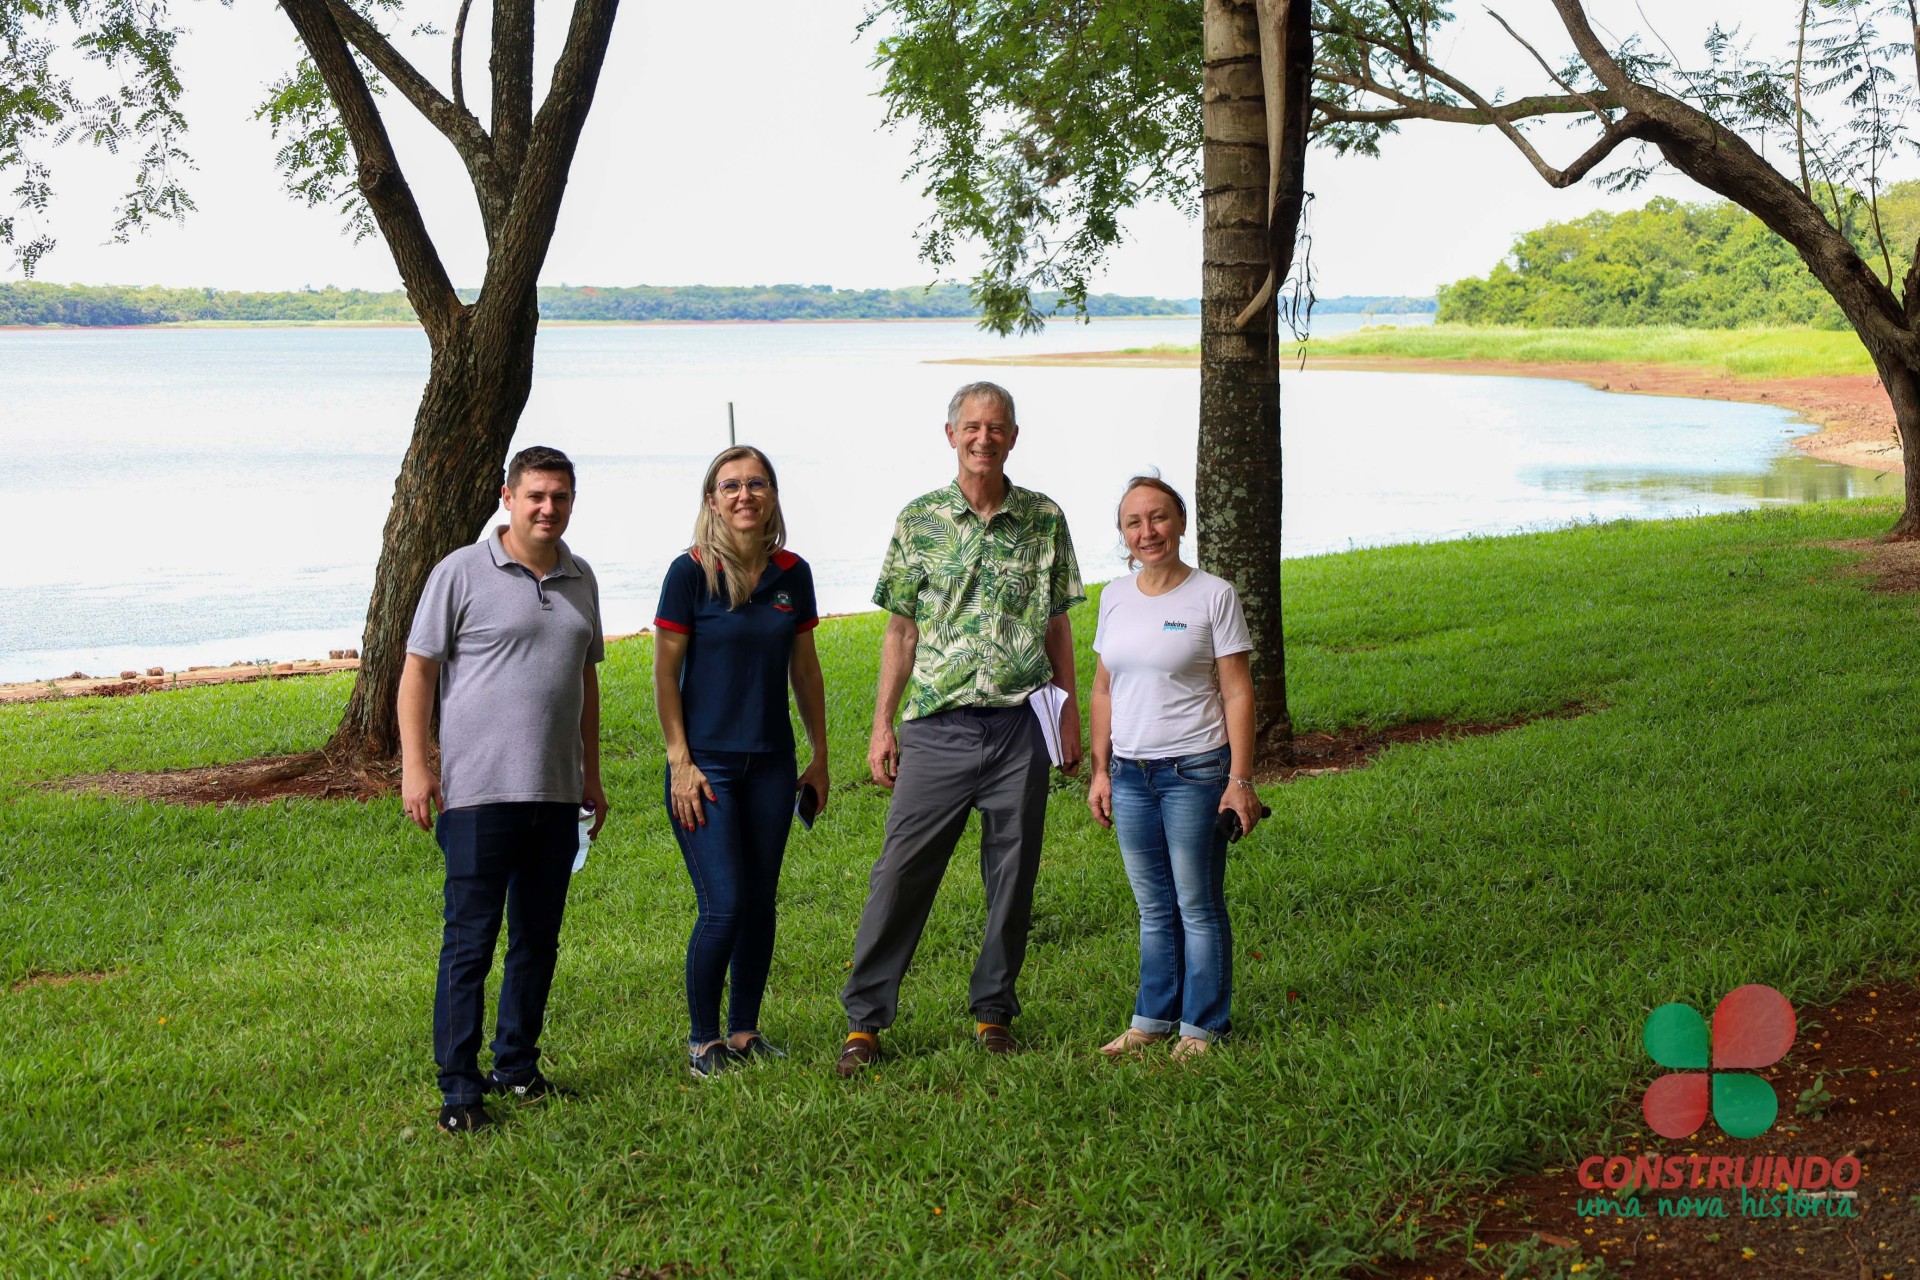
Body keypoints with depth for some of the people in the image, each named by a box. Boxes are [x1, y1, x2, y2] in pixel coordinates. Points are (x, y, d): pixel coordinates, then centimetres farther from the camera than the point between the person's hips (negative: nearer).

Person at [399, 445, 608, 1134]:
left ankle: (517, 1064, 25)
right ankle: (458, 1088, 1)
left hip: (556, 794, 6)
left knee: (538, 938, 12)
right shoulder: (462, 572, -4)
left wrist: (591, 772, 21)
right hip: (478, 792, -6)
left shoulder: (580, 579, 13)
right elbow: (417, 670, -4)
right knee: (470, 941, -4)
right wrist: (414, 766, -11)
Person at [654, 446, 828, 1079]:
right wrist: (680, 763, -10)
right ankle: (702, 1039, 8)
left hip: (771, 762, 4)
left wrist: (820, 757, 13)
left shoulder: (792, 575, 5)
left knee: (761, 902, 8)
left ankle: (745, 1030, 22)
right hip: (706, 761, -4)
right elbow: (665, 672, -6)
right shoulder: (691, 572, -8)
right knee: (723, 905, -8)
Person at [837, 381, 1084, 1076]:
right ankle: (865, 1017, 6)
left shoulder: (1044, 519, 6)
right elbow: (901, 630, 6)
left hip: (1021, 725, 1)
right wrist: (883, 725, 2)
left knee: (1013, 875, 6)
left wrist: (1069, 713, 7)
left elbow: (1056, 627, 11)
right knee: (901, 869, -2)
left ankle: (992, 1010, 20)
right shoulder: (919, 520, 3)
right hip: (938, 724, -1)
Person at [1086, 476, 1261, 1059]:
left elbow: (1238, 693, -7)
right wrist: (1100, 771, 11)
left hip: (1194, 770, -5)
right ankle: (1153, 1018, 23)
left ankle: (1201, 1027, 12)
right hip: (1130, 774, 5)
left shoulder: (1213, 596, -6)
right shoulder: (1115, 598, 8)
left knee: (1198, 906, 2)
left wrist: (1240, 780, -11)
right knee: (1153, 908, 13)